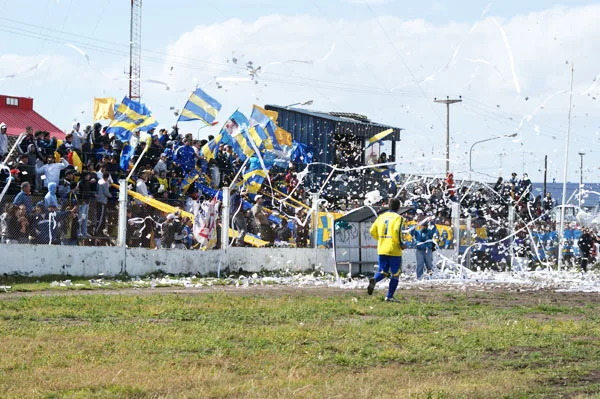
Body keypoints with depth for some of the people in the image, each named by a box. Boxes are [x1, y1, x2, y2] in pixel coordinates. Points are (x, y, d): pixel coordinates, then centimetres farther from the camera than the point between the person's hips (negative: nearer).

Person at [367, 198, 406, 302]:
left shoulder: (381, 216, 10)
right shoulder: (398, 217, -6)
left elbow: (373, 231, 9)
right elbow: (397, 230, -22)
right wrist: (400, 243, -10)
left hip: (382, 249, 5)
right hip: (394, 250, -5)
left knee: (383, 272, 11)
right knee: (395, 274, 7)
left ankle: (374, 280, -22)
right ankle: (389, 296, 3)